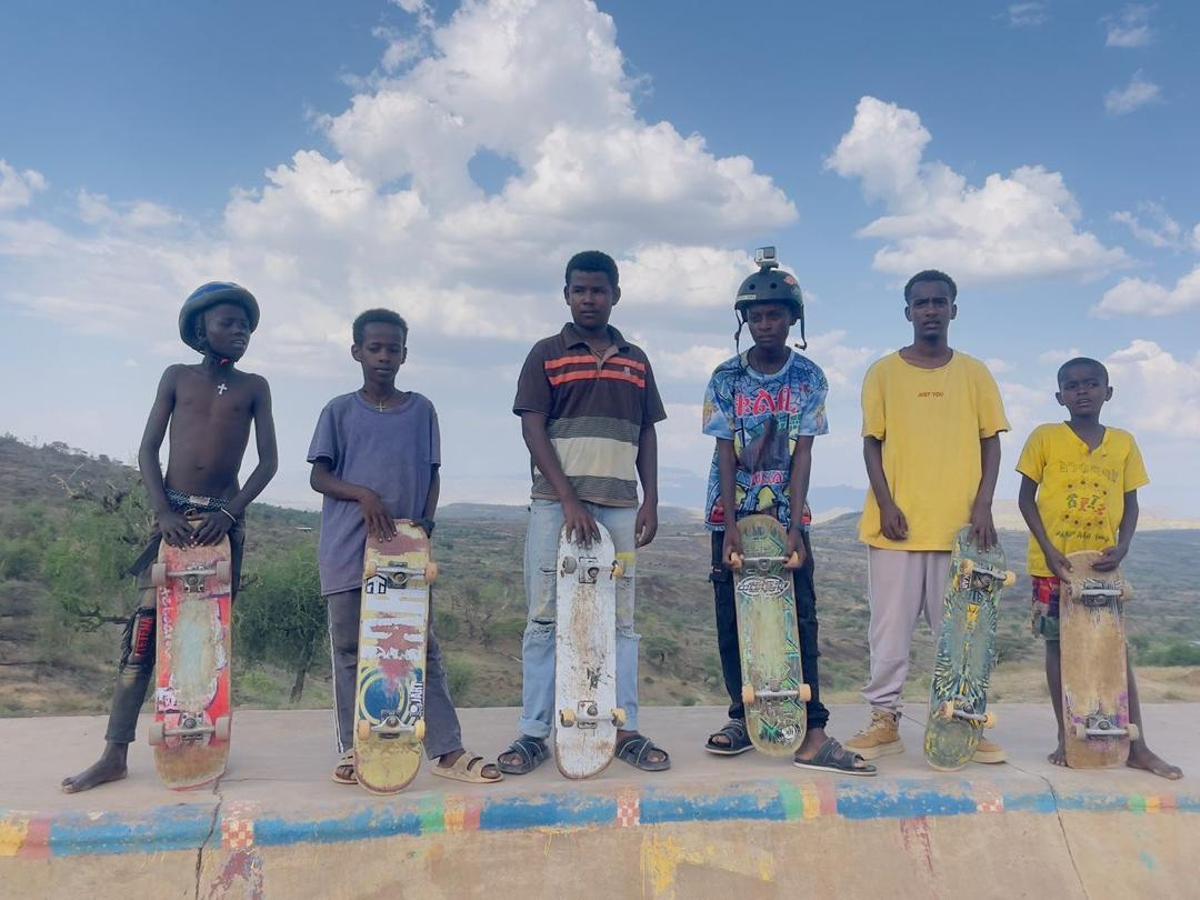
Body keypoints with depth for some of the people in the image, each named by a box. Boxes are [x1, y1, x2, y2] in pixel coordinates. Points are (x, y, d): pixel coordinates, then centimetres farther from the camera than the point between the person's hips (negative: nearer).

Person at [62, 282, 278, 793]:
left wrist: (230, 512, -13)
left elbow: (268, 462, 0)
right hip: (173, 514, 0)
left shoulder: (254, 387, 6)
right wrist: (163, 512, -12)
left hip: (225, 519, 0)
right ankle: (115, 754, 1)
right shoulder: (177, 377, 7)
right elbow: (148, 451, 2)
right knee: (145, 627, -3)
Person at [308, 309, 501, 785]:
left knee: (422, 648, 2)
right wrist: (363, 494, -16)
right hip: (347, 551, -1)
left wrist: (425, 522, -5)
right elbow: (318, 477, 2)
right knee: (349, 649, 6)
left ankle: (448, 750, 4)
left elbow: (431, 475, 11)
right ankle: (352, 748, 17)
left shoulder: (422, 410, 8)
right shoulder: (339, 411, 3)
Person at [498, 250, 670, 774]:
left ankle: (625, 728, 14)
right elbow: (533, 430, -3)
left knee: (620, 618, 5)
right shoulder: (546, 355, 5)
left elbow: (647, 436, 15)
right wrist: (569, 501, -13)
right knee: (545, 617, 1)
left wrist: (650, 503, 4)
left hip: (619, 506, 3)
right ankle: (533, 732, 9)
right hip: (556, 504, -2)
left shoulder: (635, 361, 15)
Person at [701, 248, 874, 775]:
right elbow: (725, 454, -7)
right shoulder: (726, 378, -3)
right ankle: (742, 717, 18)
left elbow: (802, 453, -7)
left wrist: (794, 525, -16)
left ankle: (813, 732, -4)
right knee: (732, 618, 4)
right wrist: (731, 528, -15)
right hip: (732, 514, 1)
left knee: (800, 618, -5)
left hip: (787, 514, 0)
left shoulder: (809, 378, -2)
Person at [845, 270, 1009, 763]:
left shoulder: (974, 373, 8)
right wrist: (886, 504, -8)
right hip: (897, 524, -1)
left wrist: (983, 507, -4)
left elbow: (990, 442, 8)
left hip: (959, 524, 1)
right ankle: (884, 720, 14)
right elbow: (872, 443, 3)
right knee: (890, 628, 4)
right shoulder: (884, 372, 5)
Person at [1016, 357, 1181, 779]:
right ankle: (1066, 737, 16)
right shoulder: (1045, 438, -2)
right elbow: (1026, 497, -1)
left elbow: (1130, 503, 9)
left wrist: (1121, 548, -8)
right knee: (1058, 645, 6)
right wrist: (1049, 550, -11)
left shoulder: (1123, 442, 6)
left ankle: (1138, 746, 13)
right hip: (1054, 564, -2)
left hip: (1103, 565, 2)